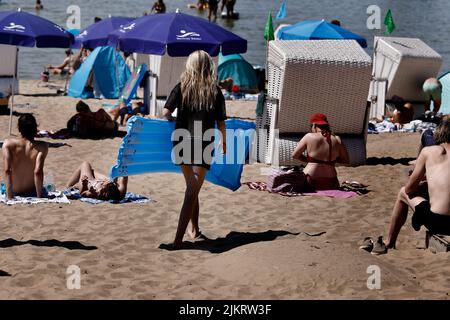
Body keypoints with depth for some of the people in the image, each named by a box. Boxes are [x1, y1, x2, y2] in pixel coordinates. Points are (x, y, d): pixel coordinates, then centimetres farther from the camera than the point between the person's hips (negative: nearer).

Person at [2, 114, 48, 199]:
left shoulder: (8, 144, -13)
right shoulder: (42, 147, -16)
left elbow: (7, 171, -23)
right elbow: (38, 172, -26)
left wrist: (9, 198, -20)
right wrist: (39, 198, -18)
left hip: (14, 193, 1)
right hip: (33, 194, 0)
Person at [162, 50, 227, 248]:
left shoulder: (181, 88, 0)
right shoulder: (216, 92, -1)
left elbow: (165, 113, -9)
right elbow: (220, 123, 3)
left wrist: (173, 121, 14)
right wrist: (223, 141, 22)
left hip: (182, 145, 2)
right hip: (203, 147, -2)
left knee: (192, 189, 22)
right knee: (192, 192, -6)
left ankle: (194, 230, 33)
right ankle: (178, 239, -16)